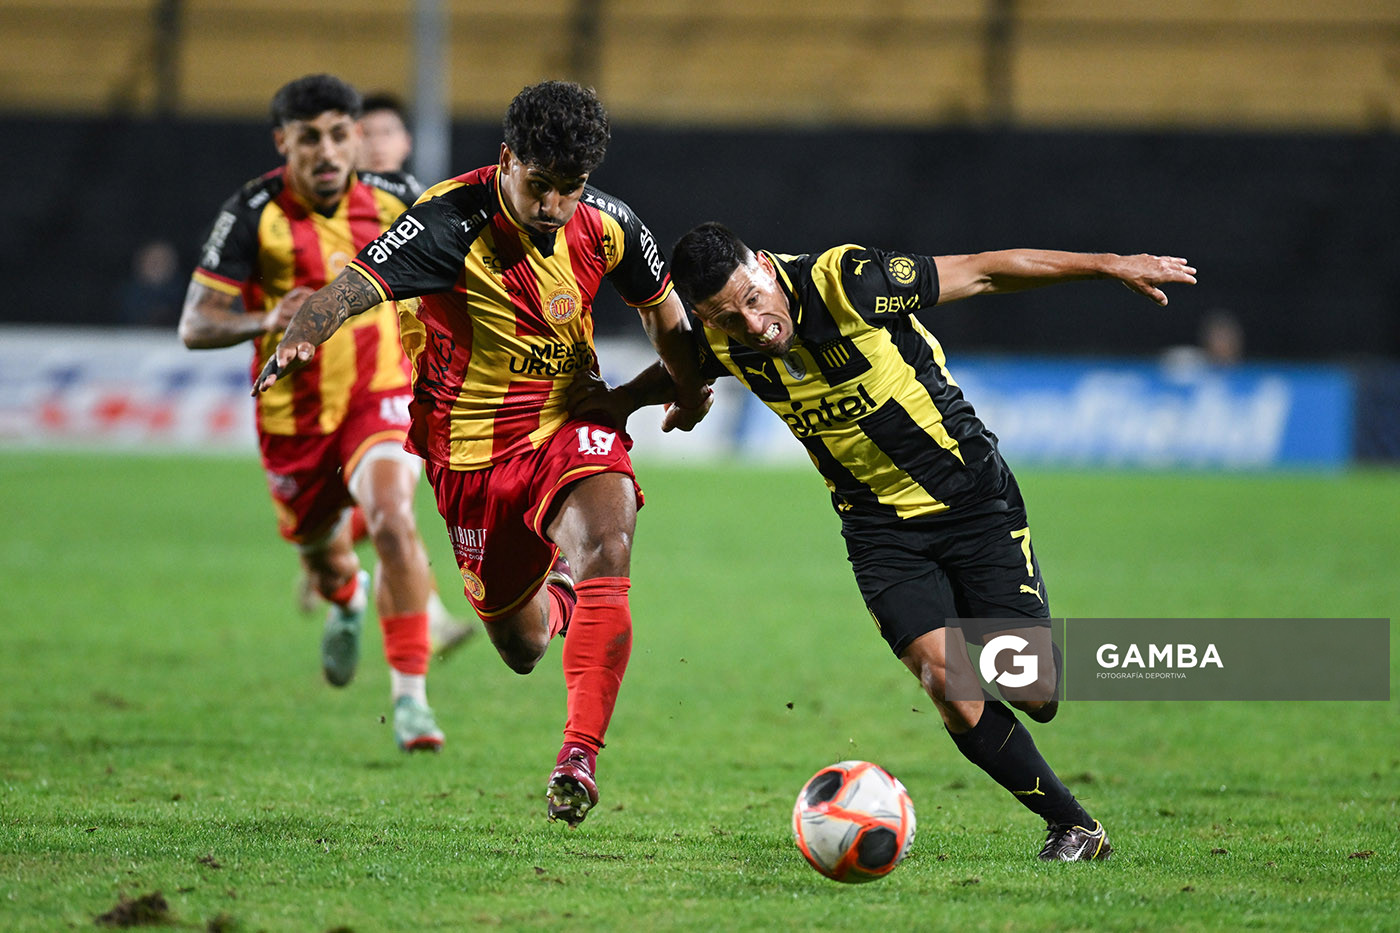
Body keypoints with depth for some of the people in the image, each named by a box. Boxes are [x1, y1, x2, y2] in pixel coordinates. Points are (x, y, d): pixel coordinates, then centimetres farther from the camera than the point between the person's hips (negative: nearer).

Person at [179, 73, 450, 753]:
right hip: (294, 415, 1)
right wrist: (268, 321, -35)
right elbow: (195, 327, -17)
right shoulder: (253, 216, -15)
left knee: (391, 519, -27)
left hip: (379, 397, -1)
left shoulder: (387, 206, -7)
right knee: (321, 555, 18)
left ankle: (410, 695, -22)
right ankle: (347, 603, 59)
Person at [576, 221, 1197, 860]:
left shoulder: (852, 283, -25)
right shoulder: (724, 344, -10)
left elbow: (985, 272, -16)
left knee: (1034, 692, -9)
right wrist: (623, 400, -1)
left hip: (974, 499, -3)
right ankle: (1072, 823, 0)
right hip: (881, 530, 3)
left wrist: (1109, 266, -13)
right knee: (950, 687, -16)